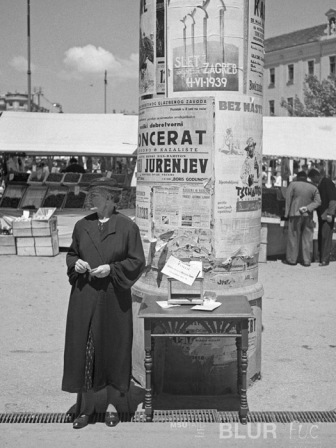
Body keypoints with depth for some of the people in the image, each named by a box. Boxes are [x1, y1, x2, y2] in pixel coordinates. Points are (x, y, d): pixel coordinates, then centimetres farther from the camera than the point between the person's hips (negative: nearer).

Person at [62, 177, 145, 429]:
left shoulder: (127, 227, -6)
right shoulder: (82, 226, 5)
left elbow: (138, 261, -5)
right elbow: (71, 254, 15)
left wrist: (111, 269, -17)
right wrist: (76, 263, -8)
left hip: (113, 298, -3)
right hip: (84, 297, 3)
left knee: (112, 349, 6)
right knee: (83, 349, 3)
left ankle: (111, 404, 23)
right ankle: (87, 406, 17)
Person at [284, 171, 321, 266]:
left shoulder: (293, 185, -1)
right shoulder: (313, 188, 7)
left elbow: (288, 199, -4)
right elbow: (318, 202, -2)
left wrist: (287, 213, -1)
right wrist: (307, 208, -10)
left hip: (295, 215, -2)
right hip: (308, 215, 3)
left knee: (293, 237, 4)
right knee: (307, 238, 7)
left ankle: (292, 259, 9)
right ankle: (307, 260, 9)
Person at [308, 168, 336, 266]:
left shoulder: (327, 182, -11)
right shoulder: (319, 184, 15)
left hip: (327, 215, -9)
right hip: (321, 214, 9)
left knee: (326, 236, -9)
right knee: (320, 236, 11)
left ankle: (325, 260, -8)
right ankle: (321, 257, 19)